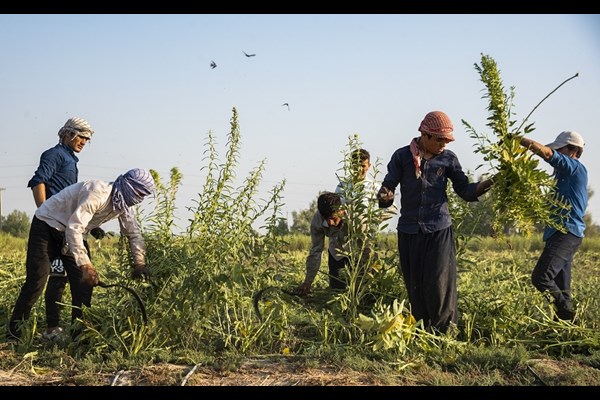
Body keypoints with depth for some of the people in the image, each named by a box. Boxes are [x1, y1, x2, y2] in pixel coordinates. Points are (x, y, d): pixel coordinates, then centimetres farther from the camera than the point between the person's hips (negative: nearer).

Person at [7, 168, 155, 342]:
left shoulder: (124, 205, -6)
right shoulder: (98, 193, -33)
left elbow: (134, 234, 6)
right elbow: (74, 228, -38)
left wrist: (140, 265, -4)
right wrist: (85, 264, -42)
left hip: (73, 233, 8)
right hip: (46, 225, -8)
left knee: (84, 282, -3)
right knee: (36, 282, -11)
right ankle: (13, 333, -2)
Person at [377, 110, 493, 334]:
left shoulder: (448, 159, 4)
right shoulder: (402, 156, 2)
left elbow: (465, 191, 6)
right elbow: (387, 188, 1)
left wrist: (488, 184, -12)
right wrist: (384, 196, -23)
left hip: (439, 231, -1)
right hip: (409, 231, 1)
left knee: (439, 284, -8)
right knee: (415, 286, 7)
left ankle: (444, 332, 2)